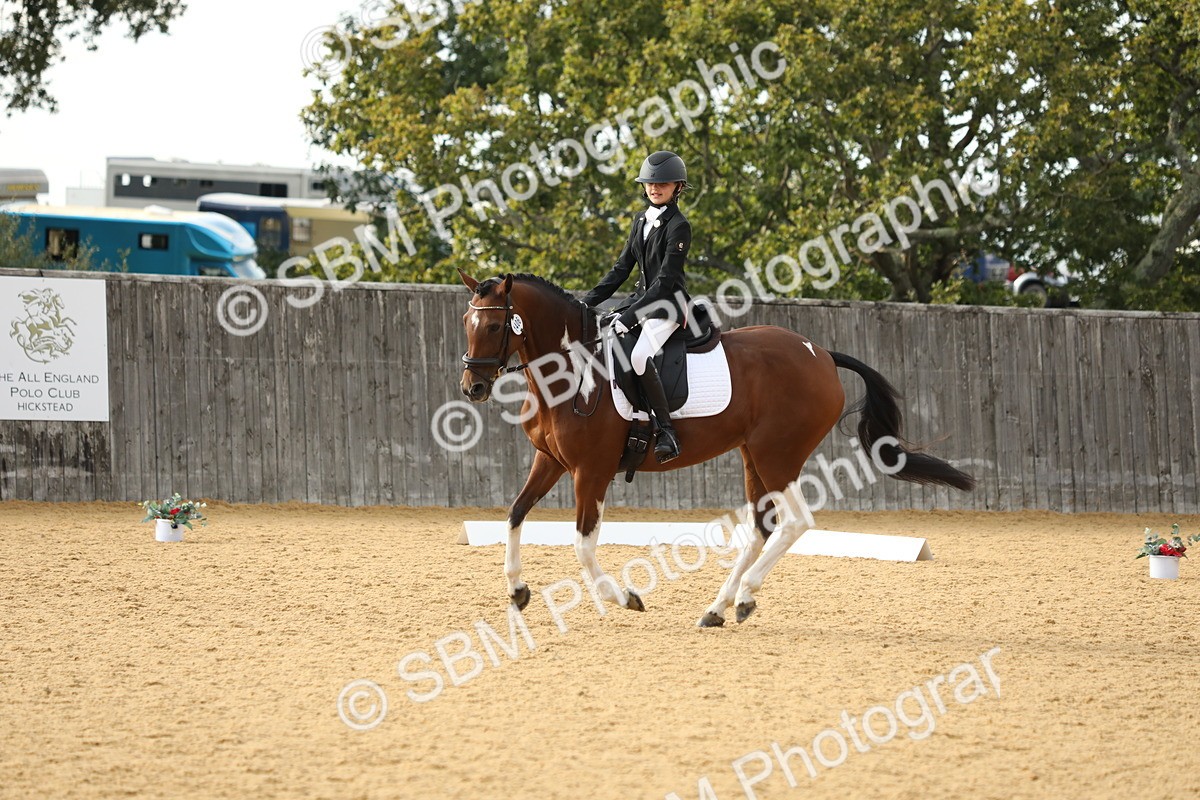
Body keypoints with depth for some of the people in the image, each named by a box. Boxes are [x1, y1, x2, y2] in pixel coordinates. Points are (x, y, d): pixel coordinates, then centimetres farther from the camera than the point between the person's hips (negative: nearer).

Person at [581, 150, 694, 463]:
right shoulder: (642, 220, 12)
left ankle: (667, 433, -30)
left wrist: (630, 316, -24)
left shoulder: (678, 226, -13)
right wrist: (589, 301, 7)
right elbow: (622, 268, 16)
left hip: (668, 304, -9)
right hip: (642, 299, 9)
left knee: (639, 356, -33)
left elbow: (666, 281, -18)